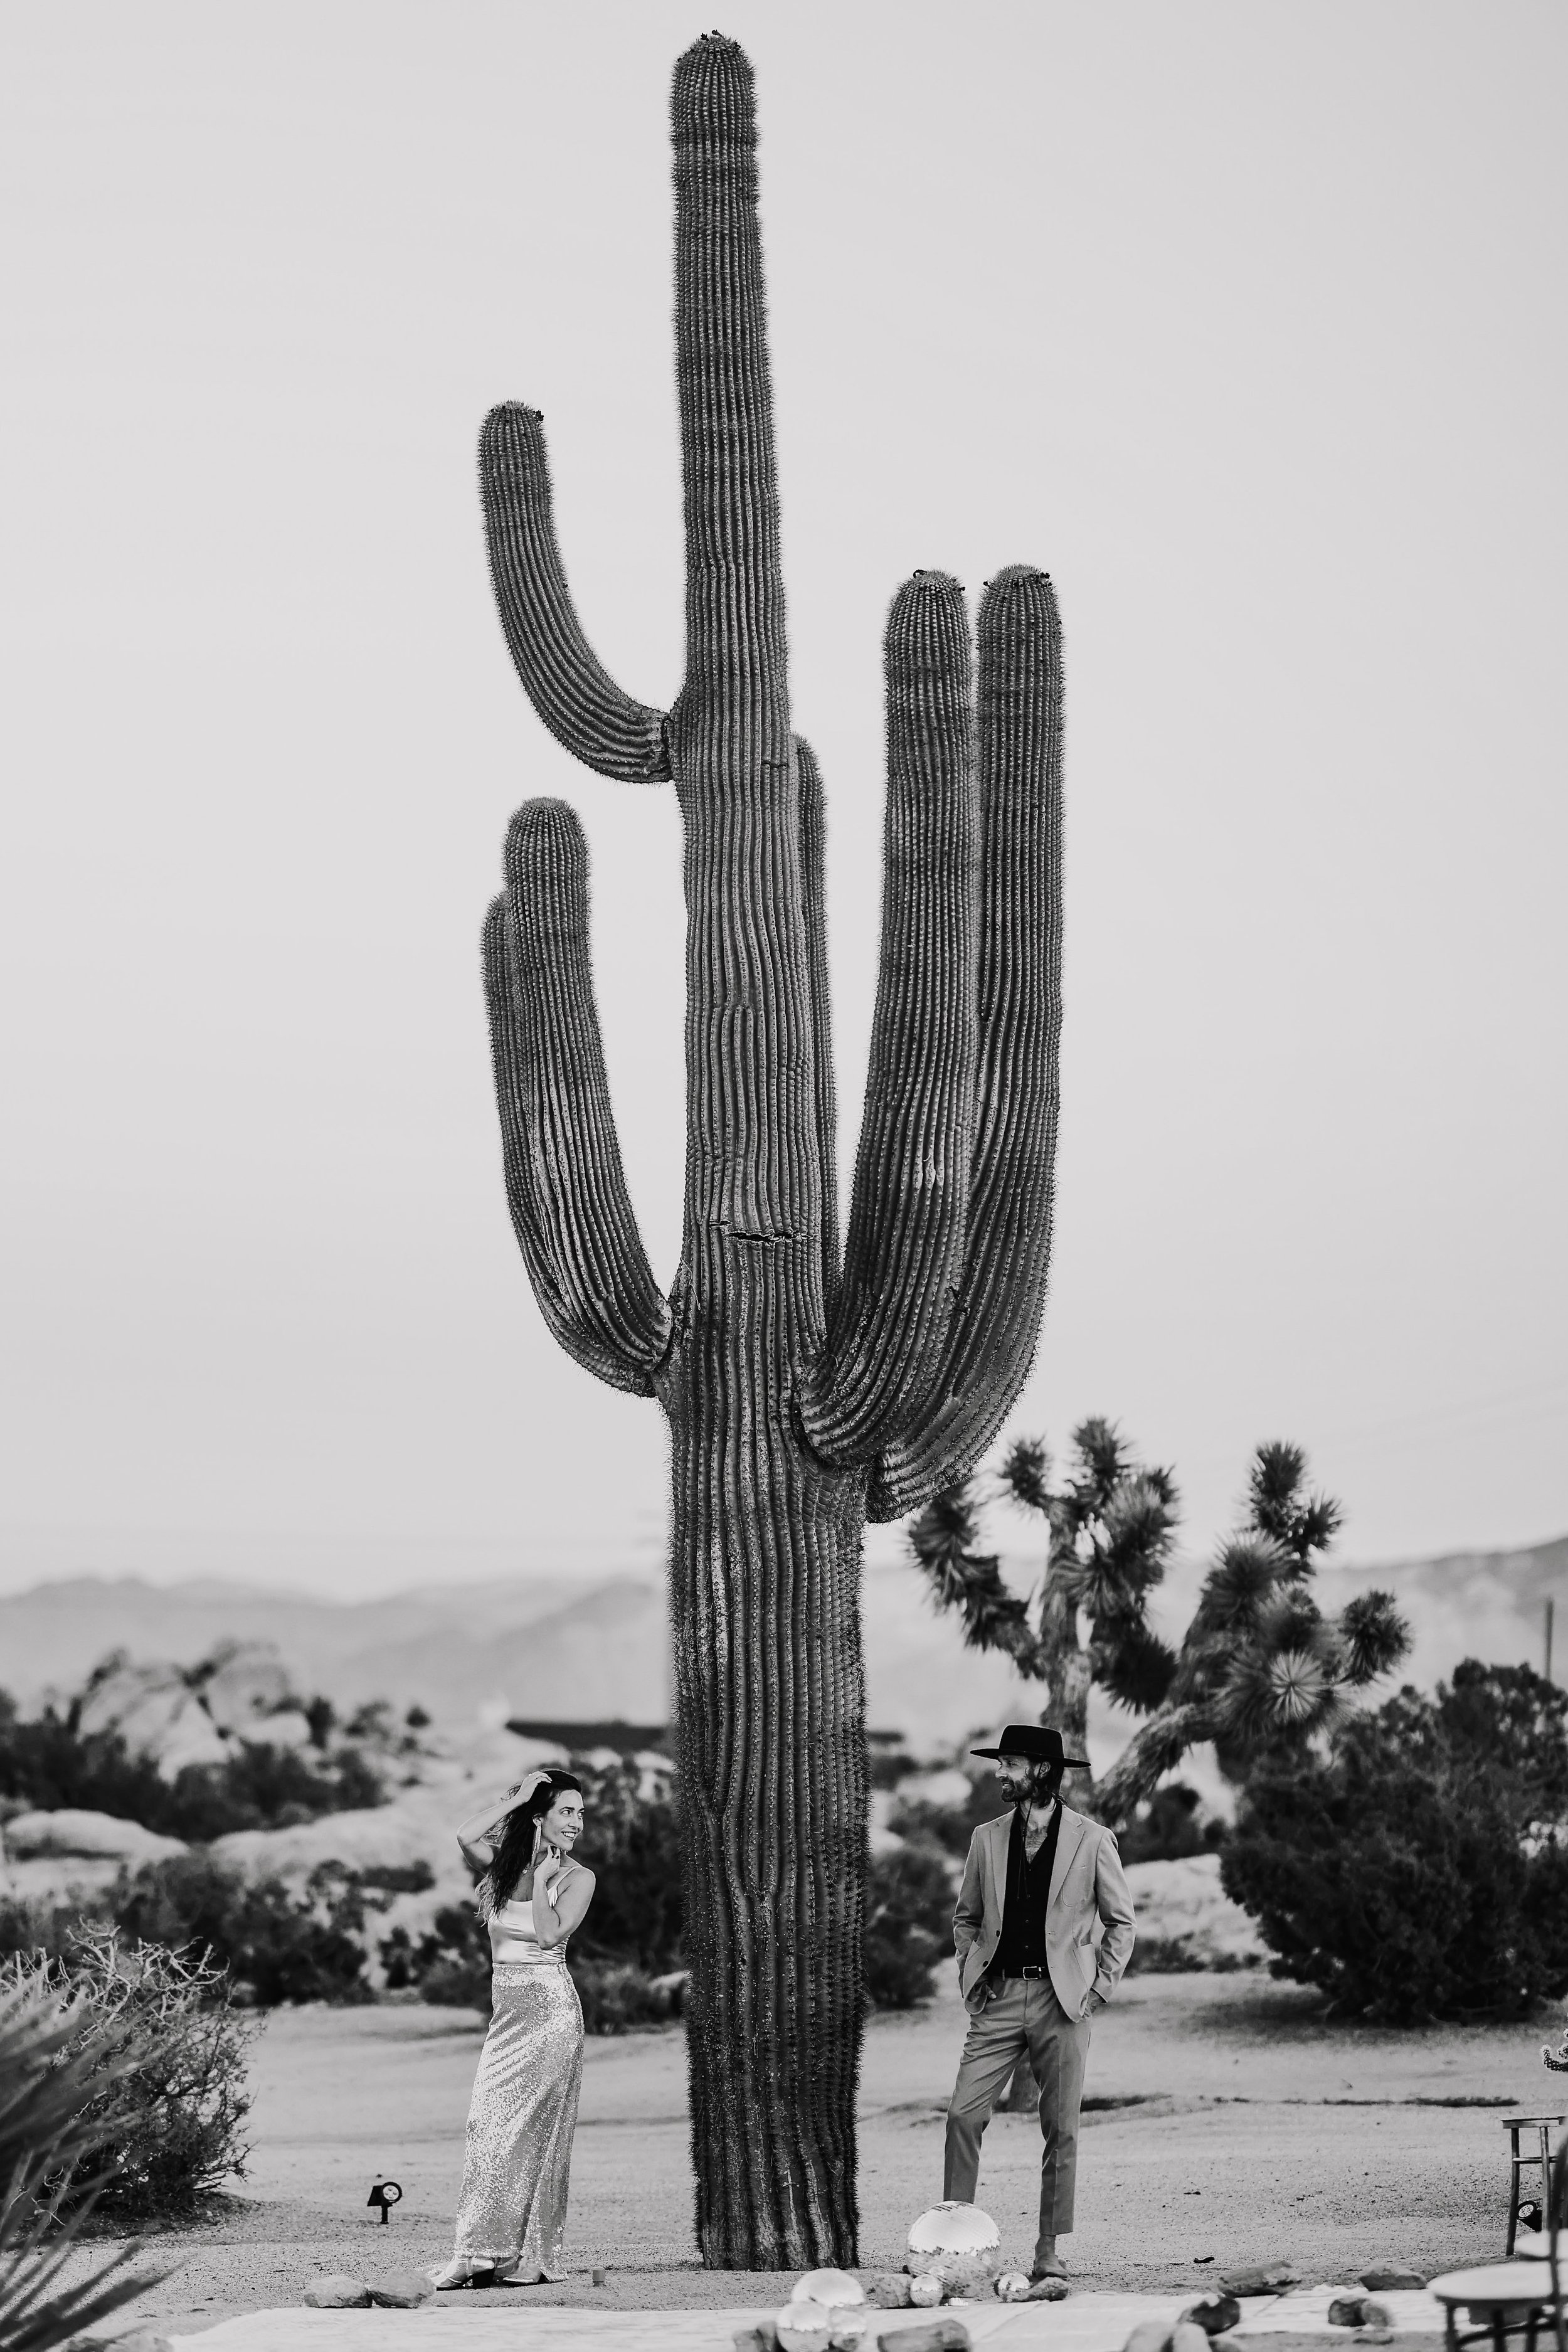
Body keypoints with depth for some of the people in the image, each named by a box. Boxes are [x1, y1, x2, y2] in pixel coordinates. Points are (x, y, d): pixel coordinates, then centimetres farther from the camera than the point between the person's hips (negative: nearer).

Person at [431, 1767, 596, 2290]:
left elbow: (550, 1935, -15)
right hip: (506, 2011, 5)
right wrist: (517, 1796, -6)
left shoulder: (577, 1878, -1)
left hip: (550, 2010, -5)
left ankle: (529, 2257, -2)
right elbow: (466, 1837, -13)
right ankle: (484, 2254, 3)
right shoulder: (504, 1865, 8)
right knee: (488, 2125, 0)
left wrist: (542, 1877, -10)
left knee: (527, 2129, -6)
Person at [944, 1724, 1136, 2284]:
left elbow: (1121, 1921, 7)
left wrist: (1100, 1987, -1)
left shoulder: (1091, 1840, 0)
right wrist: (971, 1976, 6)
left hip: (1062, 1999, -2)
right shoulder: (987, 1838, 9)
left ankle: (1049, 2251, 6)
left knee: (1060, 2129, -1)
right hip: (999, 1996, 2)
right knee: (963, 2115, -8)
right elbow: (966, 1918, 20)